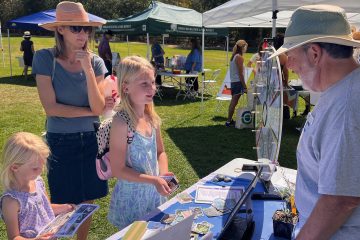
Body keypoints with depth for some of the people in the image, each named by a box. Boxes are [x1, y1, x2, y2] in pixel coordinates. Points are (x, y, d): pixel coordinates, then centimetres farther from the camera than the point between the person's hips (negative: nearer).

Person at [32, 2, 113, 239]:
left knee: (87, 202, 16)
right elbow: (51, 107, -16)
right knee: (62, 206, 11)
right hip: (60, 141, -3)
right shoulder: (45, 58, -12)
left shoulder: (95, 62, -4)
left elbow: (99, 107, -13)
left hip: (90, 139, 3)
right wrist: (89, 111, -11)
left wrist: (88, 69, -21)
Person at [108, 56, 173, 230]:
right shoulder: (122, 122, -22)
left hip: (155, 194, 6)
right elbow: (118, 170, -20)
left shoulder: (152, 117, -2)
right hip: (132, 199, -6)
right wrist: (154, 180, -23)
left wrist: (163, 173, -7)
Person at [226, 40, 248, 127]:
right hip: (238, 82, -9)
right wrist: (245, 87, -14)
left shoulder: (233, 57, 14)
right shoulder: (239, 57, -13)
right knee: (234, 102, -5)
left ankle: (230, 120, 20)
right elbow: (240, 74, -16)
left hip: (233, 82, 9)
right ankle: (229, 121, -2)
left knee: (233, 102, 14)